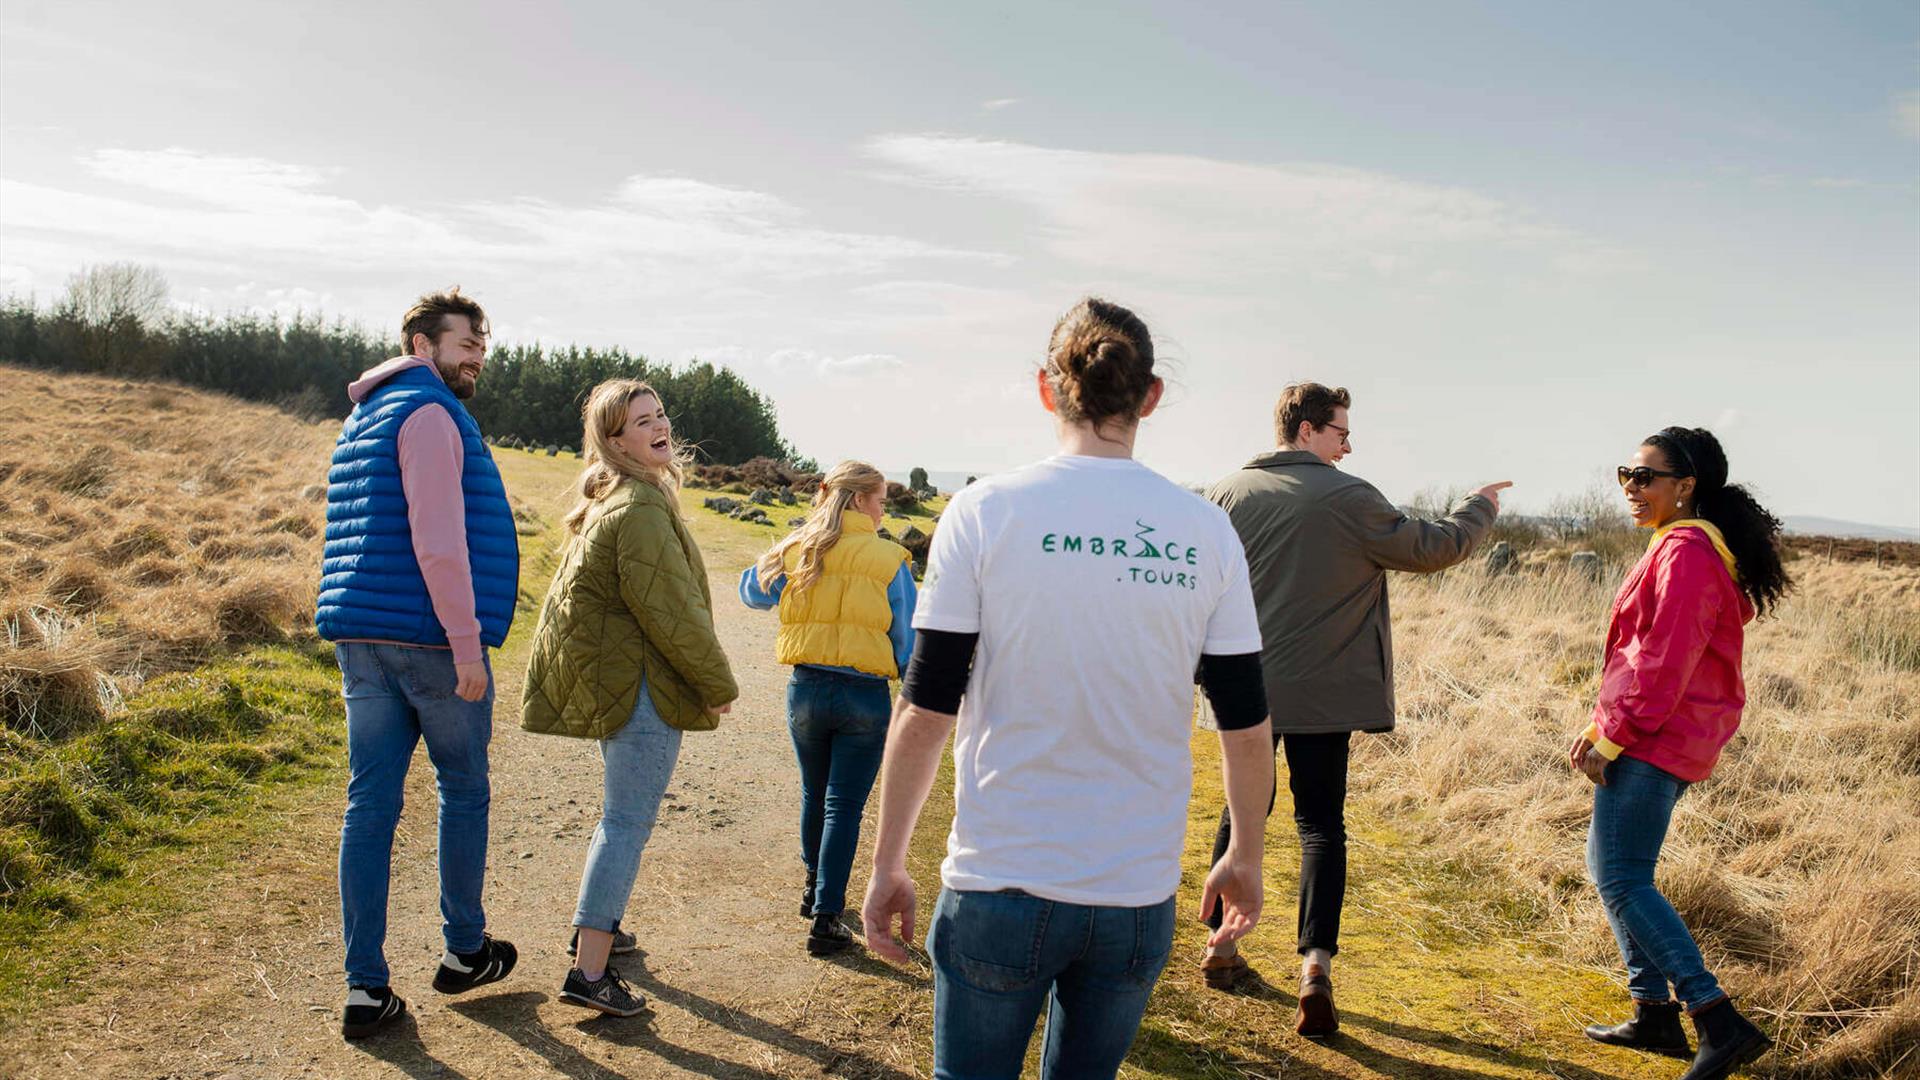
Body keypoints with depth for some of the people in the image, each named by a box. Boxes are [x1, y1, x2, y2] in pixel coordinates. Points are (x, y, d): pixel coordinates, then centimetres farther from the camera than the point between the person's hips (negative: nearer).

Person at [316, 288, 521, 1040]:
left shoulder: (364, 419, 20)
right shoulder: (429, 413, -10)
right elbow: (437, 537, -19)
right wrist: (467, 644, -19)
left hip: (361, 639, 8)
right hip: (430, 638, -8)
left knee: (371, 804, 5)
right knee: (463, 791, 9)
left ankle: (366, 989, 7)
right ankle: (465, 951, 24)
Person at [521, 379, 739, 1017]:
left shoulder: (608, 501, 15)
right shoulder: (642, 508, -20)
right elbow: (672, 611, -21)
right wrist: (719, 685, -10)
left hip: (609, 677, 11)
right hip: (642, 683, -11)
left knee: (622, 814, 24)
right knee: (628, 822, -7)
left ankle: (595, 925, 39)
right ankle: (589, 973, -5)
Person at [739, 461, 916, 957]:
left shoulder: (795, 551, 1)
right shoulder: (889, 559, -7)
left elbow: (751, 590, 19)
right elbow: (905, 641, -3)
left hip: (806, 689, 4)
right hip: (864, 696, -3)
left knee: (814, 795, 23)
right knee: (845, 807, 4)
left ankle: (815, 889, 41)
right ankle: (825, 919, 2)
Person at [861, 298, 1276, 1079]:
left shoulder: (985, 512, -8)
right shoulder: (1205, 530, -1)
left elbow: (926, 711, -8)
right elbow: (1245, 723, 4)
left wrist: (887, 865, 2)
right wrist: (1244, 857, 18)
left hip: (1001, 883, -2)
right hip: (1139, 895, 3)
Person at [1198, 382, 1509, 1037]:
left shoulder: (1227, 494, 0)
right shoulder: (1348, 498, -11)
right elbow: (1429, 547, -2)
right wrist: (1480, 509, 15)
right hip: (1321, 691, -3)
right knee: (1321, 823, 5)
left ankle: (1222, 945, 24)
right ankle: (1316, 965, -6)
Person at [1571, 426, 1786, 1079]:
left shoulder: (1686, 553, -16)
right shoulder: (1683, 546, 17)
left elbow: (1665, 662, -21)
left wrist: (1609, 737, -17)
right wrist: (1603, 725, 14)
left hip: (1654, 741, -11)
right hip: (1660, 739, 11)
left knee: (1621, 878, -10)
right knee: (1611, 866, 16)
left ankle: (1721, 1024, -8)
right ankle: (1655, 1016, 22)